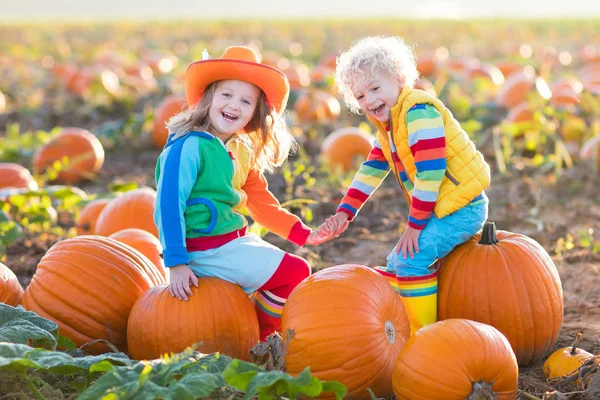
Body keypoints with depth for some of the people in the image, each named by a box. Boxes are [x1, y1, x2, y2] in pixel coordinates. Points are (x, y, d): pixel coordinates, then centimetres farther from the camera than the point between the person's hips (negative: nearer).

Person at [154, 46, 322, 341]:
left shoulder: (242, 151, 10)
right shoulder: (189, 146, -16)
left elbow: (261, 202, 15)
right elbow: (168, 205, -20)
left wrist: (302, 234, 7)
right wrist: (176, 263, -23)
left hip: (234, 242, 10)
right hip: (205, 250, -10)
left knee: (298, 272, 20)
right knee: (295, 273, -10)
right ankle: (253, 340, 5)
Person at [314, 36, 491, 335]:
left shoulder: (419, 113, -19)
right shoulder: (386, 127, 13)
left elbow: (430, 172, -24)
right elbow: (370, 171, 12)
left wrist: (415, 224, -19)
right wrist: (344, 213, 0)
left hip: (461, 208, -10)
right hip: (438, 209, 10)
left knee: (412, 259, -19)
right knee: (396, 262, 14)